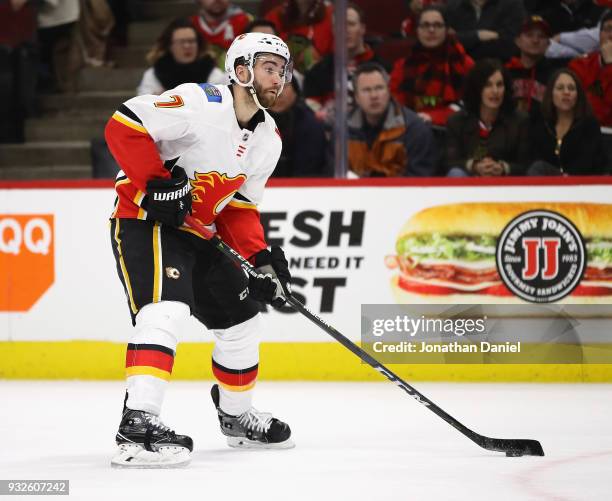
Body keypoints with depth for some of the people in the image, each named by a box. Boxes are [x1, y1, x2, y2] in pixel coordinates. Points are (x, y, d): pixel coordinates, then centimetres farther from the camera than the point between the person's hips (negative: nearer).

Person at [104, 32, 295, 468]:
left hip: (195, 235, 9)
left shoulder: (268, 139, 7)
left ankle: (237, 415, 38)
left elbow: (239, 207, 11)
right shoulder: (201, 103, -20)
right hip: (144, 220, -9)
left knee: (242, 316, 17)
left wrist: (263, 256, -4)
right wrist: (156, 183, -28)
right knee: (167, 309, -30)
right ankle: (137, 425, -39)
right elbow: (124, 124, -24)